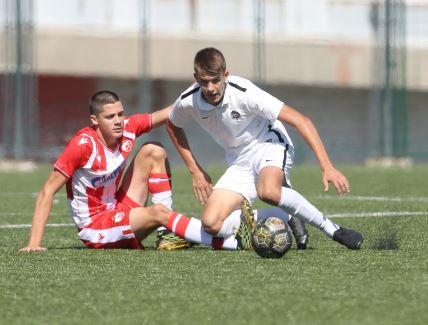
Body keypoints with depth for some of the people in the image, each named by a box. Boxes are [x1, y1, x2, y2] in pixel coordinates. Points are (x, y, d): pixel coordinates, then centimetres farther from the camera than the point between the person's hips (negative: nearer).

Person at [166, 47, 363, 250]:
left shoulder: (244, 93, -27)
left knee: (268, 191, -40)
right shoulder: (188, 102, -14)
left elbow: (301, 121, -28)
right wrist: (195, 171, 6)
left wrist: (327, 167, -35)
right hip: (239, 162, 5)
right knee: (211, 223, -16)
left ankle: (333, 230, -24)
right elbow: (173, 126, 12)